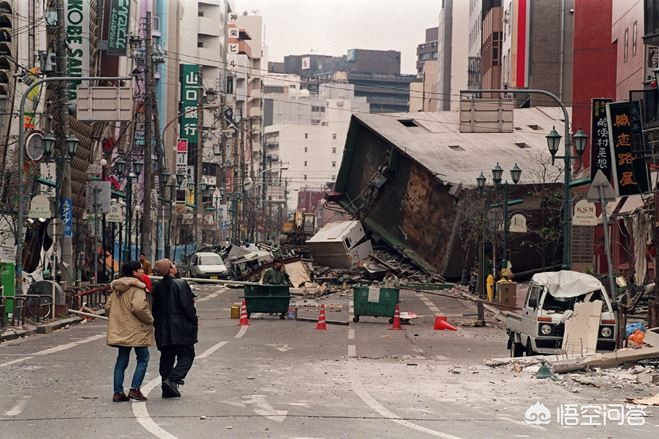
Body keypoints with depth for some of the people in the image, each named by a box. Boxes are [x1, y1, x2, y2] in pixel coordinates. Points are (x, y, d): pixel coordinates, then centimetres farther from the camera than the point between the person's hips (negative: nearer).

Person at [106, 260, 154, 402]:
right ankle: (134, 389, -4)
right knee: (143, 359, 4)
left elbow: (108, 307, 14)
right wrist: (150, 319, -11)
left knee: (121, 361, 11)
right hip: (136, 331, -8)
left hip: (120, 331, 8)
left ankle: (118, 392, 9)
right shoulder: (137, 287, -14)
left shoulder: (117, 288, 13)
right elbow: (138, 307, -26)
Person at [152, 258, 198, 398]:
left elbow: (155, 308, 9)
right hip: (181, 329, -6)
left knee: (167, 357, 12)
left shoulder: (157, 287, 5)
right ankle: (173, 379, -15)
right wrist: (194, 320, 0)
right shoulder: (180, 284, -13)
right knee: (187, 356, 3)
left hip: (163, 330, 6)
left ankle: (167, 389, 12)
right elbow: (188, 306, -15)